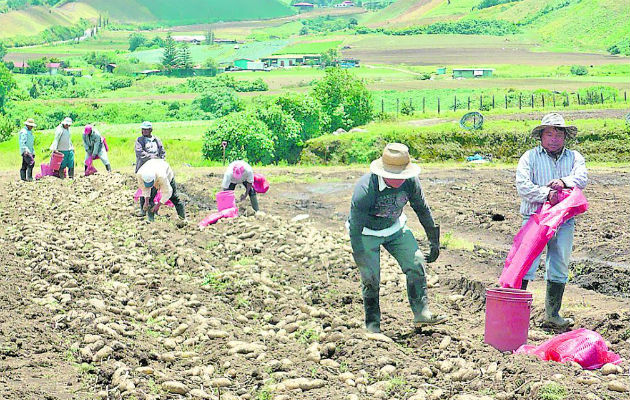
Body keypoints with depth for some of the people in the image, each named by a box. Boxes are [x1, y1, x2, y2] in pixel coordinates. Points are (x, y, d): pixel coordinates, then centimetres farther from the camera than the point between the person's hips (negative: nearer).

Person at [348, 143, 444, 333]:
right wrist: (361, 261, -32)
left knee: (416, 264, -7)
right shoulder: (365, 188, -34)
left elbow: (422, 209, -1)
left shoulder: (410, 181, -19)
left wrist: (434, 241, 3)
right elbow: (355, 228, -30)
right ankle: (372, 323, 11)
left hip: (395, 228, 4)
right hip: (367, 232, -4)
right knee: (371, 278, -7)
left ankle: (421, 313, 0)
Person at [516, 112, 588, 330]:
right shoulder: (530, 157, 5)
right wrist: (546, 194, -22)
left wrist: (564, 182, -25)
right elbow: (523, 186, -8)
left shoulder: (574, 157, 15)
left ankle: (552, 315, 16)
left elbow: (582, 178, -5)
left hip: (564, 221, 4)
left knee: (559, 269, 7)